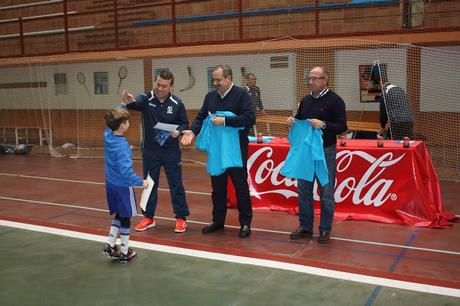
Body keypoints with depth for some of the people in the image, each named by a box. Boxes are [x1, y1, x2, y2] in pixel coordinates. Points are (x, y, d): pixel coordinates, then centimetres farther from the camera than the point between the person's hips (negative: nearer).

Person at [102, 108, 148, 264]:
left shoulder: (107, 135, -5)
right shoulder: (121, 146, -27)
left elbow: (113, 121, 16)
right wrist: (141, 182, -19)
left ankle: (110, 245, 19)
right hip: (123, 186, -7)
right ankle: (124, 253, 17)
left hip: (110, 184, 7)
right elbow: (126, 171, -30)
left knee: (119, 215, 22)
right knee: (125, 217, 8)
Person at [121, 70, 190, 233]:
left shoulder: (176, 103, -6)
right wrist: (128, 101, -54)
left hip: (171, 152, -1)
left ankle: (181, 218, 18)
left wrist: (178, 131, -19)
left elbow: (185, 124, 3)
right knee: (149, 184, 12)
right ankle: (148, 217, 27)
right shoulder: (146, 99, -8)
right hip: (149, 152, 1)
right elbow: (135, 103, -30)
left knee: (176, 185, 5)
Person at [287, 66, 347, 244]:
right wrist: (292, 122, -2)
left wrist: (323, 125, -27)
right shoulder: (306, 100, 10)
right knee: (303, 190, 10)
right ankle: (305, 227, 22)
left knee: (326, 192, 3)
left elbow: (342, 127, -13)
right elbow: (299, 121, 20)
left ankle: (325, 230, 15)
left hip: (325, 151, -6)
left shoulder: (335, 100, -8)